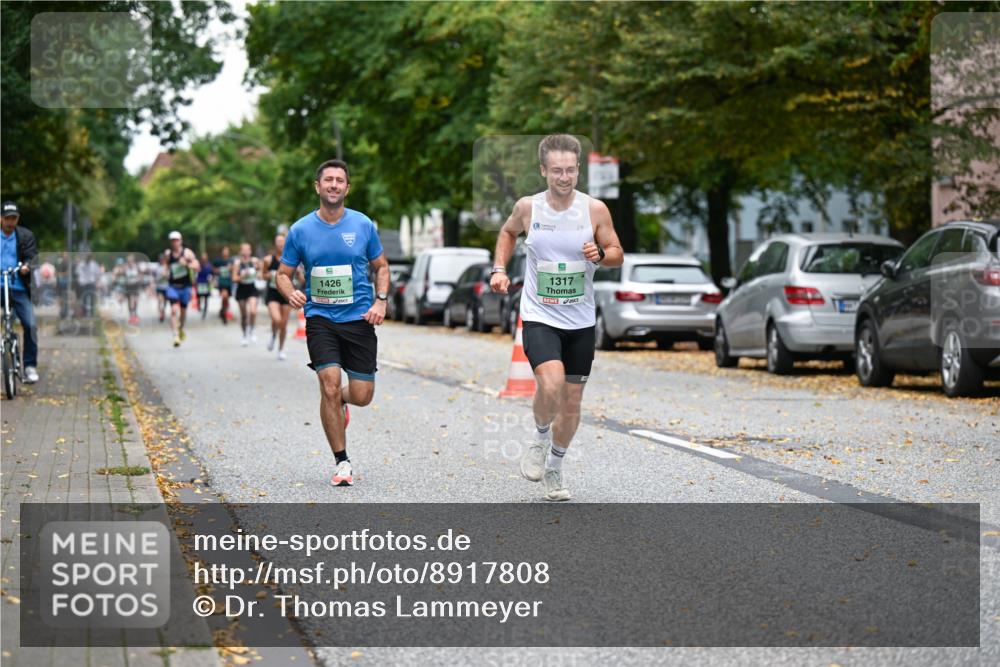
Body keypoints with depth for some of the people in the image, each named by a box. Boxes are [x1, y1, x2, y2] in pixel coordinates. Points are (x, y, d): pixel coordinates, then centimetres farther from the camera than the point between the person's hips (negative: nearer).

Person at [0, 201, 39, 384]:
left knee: (30, 325, -11)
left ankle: (30, 366, 0)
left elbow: (33, 255, -3)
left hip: (19, 288, 1)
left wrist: (27, 265, -25)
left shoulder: (25, 236, 8)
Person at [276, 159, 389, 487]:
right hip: (320, 318, -1)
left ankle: (340, 401, 39)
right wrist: (291, 293, -17)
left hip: (359, 317, 1)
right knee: (330, 386, -15)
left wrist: (380, 301, -4)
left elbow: (381, 266, 12)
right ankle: (342, 462, -1)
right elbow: (283, 274, 6)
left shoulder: (363, 225, 0)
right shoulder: (300, 230, -2)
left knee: (362, 396, -1)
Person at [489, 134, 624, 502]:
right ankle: (540, 438, 5)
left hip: (580, 321, 2)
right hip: (539, 317, -2)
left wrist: (600, 254, -18)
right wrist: (499, 268, 5)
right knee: (551, 384, -26)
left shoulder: (595, 209, -6)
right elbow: (508, 232, 18)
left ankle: (554, 469, 31)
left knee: (571, 402, 9)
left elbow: (617, 254, 4)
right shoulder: (528, 207, -5)